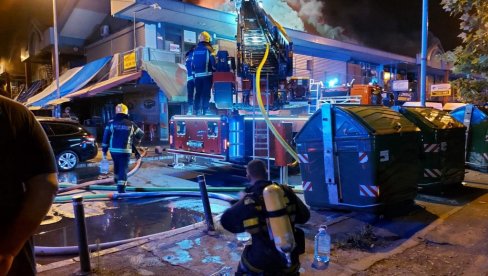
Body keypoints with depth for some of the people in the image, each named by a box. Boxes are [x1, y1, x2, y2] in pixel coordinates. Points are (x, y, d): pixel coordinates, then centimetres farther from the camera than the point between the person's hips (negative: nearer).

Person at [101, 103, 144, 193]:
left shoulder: (111, 123, 0)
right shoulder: (131, 124, 3)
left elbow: (105, 138, -1)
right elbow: (141, 134, 17)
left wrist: (104, 151, 7)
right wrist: (135, 141, 36)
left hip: (113, 150, 2)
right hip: (125, 151, -2)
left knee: (116, 165, 25)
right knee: (123, 168, -2)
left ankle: (117, 180, 46)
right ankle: (121, 188, -11)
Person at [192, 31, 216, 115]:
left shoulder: (195, 50, 11)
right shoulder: (208, 49, -6)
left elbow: (192, 63, 14)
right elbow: (213, 62, -12)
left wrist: (194, 72, 21)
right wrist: (214, 70, 4)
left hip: (197, 75, 5)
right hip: (207, 74, -5)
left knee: (198, 93, 11)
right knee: (206, 93, -2)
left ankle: (196, 110, 10)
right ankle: (205, 111, -3)